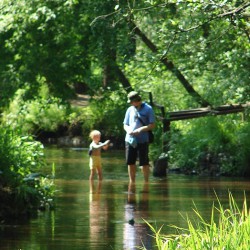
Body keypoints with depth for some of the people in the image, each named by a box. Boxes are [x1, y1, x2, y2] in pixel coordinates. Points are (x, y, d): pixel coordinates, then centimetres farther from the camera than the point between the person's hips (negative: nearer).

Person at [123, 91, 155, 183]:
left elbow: (152, 125, -6)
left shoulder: (148, 109, -2)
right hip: (130, 140, 5)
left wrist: (140, 130, -17)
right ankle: (132, 182, 16)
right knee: (130, 162, 7)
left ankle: (146, 182, 8)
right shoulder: (130, 110, 12)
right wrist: (128, 130, -6)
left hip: (142, 140, -4)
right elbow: (125, 125, 17)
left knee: (144, 163, 0)